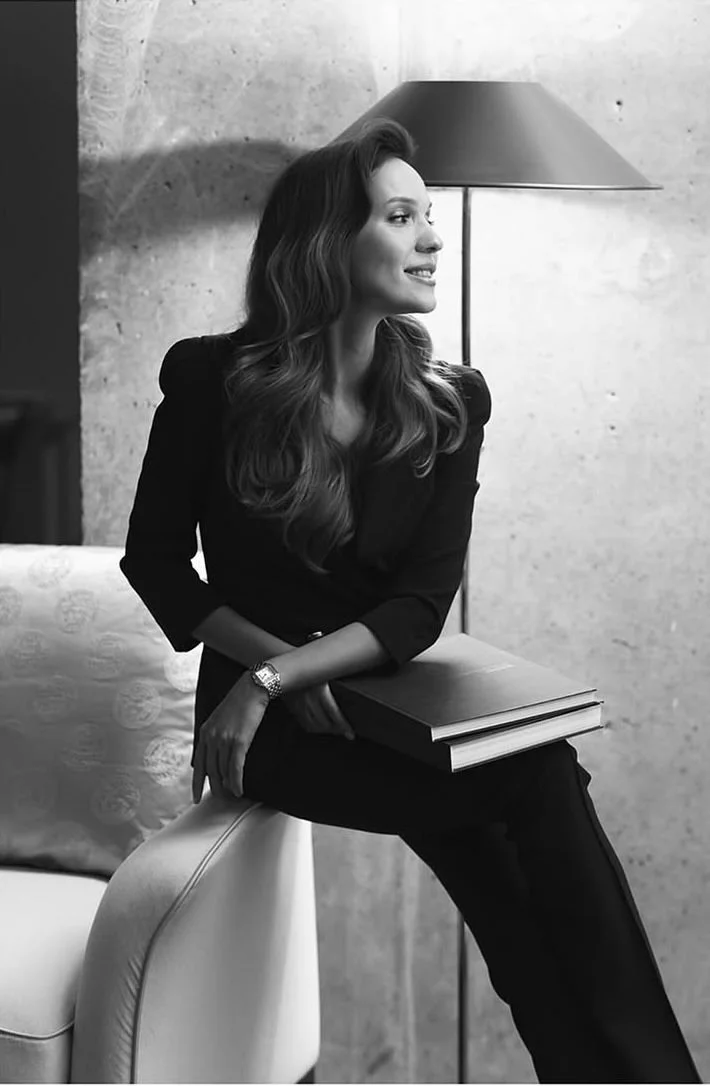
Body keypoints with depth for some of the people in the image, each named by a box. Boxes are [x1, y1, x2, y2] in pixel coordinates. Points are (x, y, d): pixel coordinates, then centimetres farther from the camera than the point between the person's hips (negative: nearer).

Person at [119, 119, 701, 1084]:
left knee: (540, 770, -27)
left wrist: (278, 676, -21)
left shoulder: (448, 403, 0)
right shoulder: (212, 381, -7)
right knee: (538, 781, -26)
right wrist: (277, 669, -14)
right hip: (265, 719, -3)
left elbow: (424, 605, -6)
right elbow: (154, 563, 0)